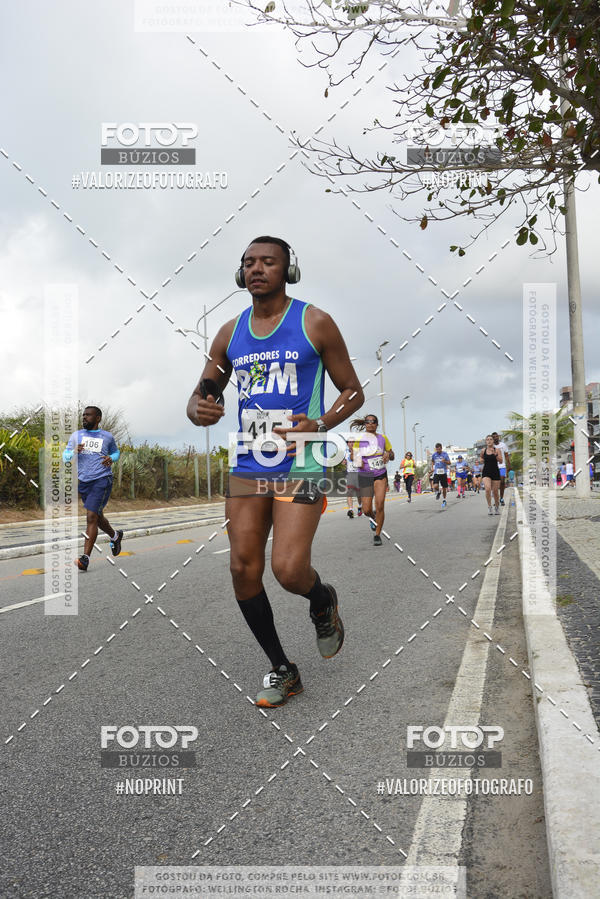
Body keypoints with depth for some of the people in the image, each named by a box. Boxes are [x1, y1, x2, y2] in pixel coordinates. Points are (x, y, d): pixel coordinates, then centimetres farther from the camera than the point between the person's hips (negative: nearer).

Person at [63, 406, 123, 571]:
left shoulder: (107, 436, 6)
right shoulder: (76, 435, 11)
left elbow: (116, 451, 21)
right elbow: (65, 456, 11)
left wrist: (111, 458, -2)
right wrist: (74, 452, -12)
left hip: (102, 479, -4)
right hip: (83, 481, 4)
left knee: (91, 516, -15)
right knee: (97, 517, 16)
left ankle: (85, 558, -15)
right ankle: (115, 536, 45)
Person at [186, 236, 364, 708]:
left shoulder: (315, 323, -2)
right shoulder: (231, 332, 10)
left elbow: (353, 391, 2)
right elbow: (201, 397, 16)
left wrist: (319, 425, -17)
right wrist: (200, 410, -10)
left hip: (299, 466, -4)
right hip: (247, 466, 5)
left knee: (289, 569, -15)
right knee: (243, 569, 2)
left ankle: (323, 603, 25)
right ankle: (282, 670, 21)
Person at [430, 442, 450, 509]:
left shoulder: (445, 454, -4)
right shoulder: (433, 455, 2)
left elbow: (449, 463, -2)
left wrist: (445, 461, -23)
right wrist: (432, 467, 8)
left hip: (443, 473, -1)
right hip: (436, 473, 1)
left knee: (444, 488, 5)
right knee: (435, 486, -19)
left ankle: (444, 500, 23)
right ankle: (438, 492, 16)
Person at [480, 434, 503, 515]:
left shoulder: (497, 450, -2)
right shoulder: (483, 450, 4)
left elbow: (500, 461, -11)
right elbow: (481, 457, 26)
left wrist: (495, 454, -24)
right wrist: (481, 460, 4)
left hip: (495, 472, 0)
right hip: (486, 472, 1)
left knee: (495, 492, 6)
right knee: (487, 489, -21)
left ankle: (497, 507, 29)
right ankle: (489, 507, -11)